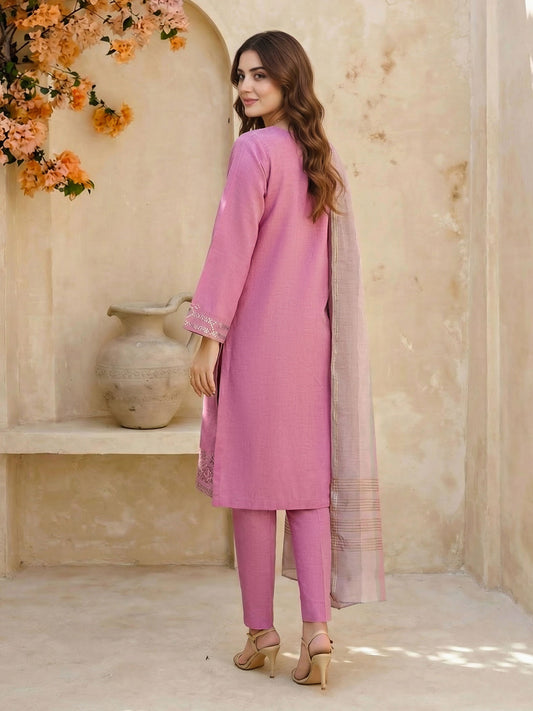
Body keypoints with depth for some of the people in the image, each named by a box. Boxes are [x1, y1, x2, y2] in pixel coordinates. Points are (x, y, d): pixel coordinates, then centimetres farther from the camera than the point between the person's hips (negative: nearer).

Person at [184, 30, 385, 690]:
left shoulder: (254, 149, -10)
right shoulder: (324, 156, 12)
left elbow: (233, 245, -13)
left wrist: (209, 334, -10)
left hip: (259, 334, -6)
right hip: (312, 338, 6)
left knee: (254, 484, 2)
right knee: (309, 481, 6)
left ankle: (260, 632, 11)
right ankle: (317, 629, 2)